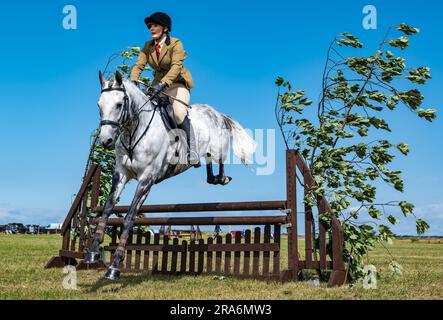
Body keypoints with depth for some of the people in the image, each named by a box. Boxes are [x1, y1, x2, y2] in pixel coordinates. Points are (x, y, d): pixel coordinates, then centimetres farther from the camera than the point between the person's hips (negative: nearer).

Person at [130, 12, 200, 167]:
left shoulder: (176, 44, -14)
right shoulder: (148, 46, 3)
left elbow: (176, 66, -28)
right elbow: (139, 65, -5)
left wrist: (163, 83, -43)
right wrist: (132, 82, -25)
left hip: (178, 84, -6)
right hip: (159, 85, 6)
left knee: (179, 114, -28)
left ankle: (191, 148, -14)